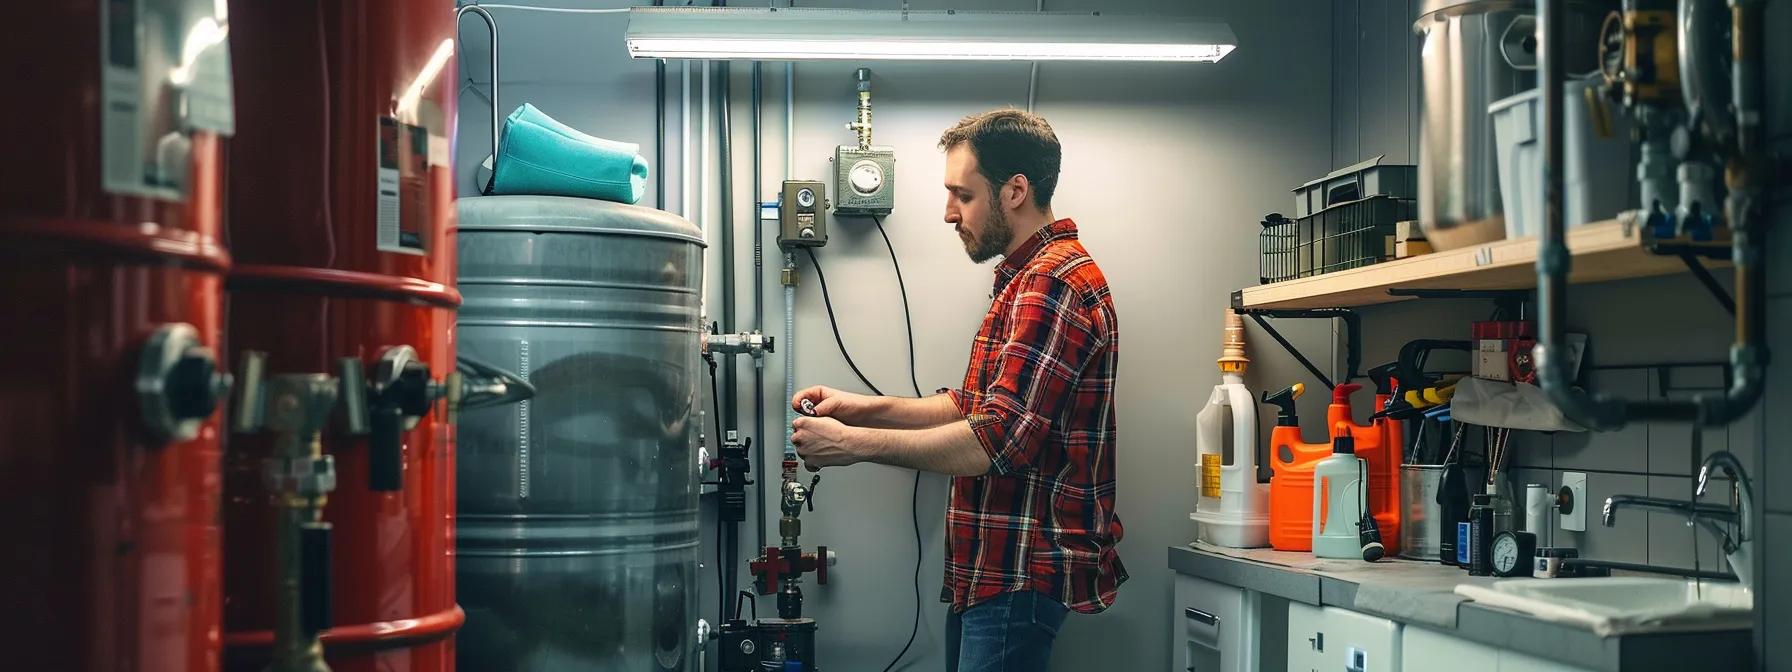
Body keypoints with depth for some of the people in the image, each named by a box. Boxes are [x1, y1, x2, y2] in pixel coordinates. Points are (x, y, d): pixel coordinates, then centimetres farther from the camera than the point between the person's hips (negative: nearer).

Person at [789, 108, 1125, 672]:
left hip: (1021, 577, -10)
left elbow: (997, 441, -24)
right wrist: (866, 408, 6)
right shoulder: (1027, 279, 19)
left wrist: (853, 444, -16)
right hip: (986, 574, 10)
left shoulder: (1054, 284, -17)